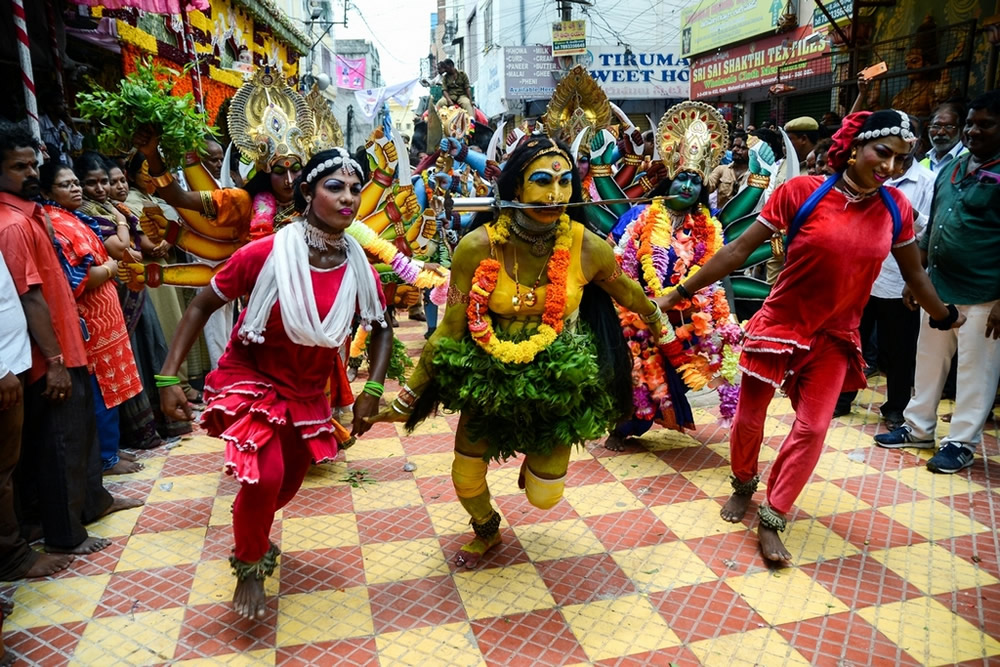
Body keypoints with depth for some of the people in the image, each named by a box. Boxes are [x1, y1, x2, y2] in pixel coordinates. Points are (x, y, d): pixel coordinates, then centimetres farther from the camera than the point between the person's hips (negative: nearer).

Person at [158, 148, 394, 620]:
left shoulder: (359, 267, -12)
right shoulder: (265, 254, -23)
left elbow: (380, 328, 4)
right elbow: (202, 305, -12)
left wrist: (373, 390, -6)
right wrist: (169, 377, -15)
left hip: (310, 391, 4)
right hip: (252, 381, -4)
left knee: (287, 486, 15)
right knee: (263, 479, -21)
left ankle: (251, 532, 53)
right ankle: (249, 567, 13)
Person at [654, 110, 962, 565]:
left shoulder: (895, 209, -3)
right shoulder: (802, 192, -14)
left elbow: (914, 274, 14)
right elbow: (739, 249, -13)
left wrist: (945, 318, 27)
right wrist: (679, 293, -13)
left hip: (834, 336, 3)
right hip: (780, 324, -2)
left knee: (812, 429, 0)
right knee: (749, 418, 8)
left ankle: (770, 521, 15)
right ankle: (743, 486, 37)